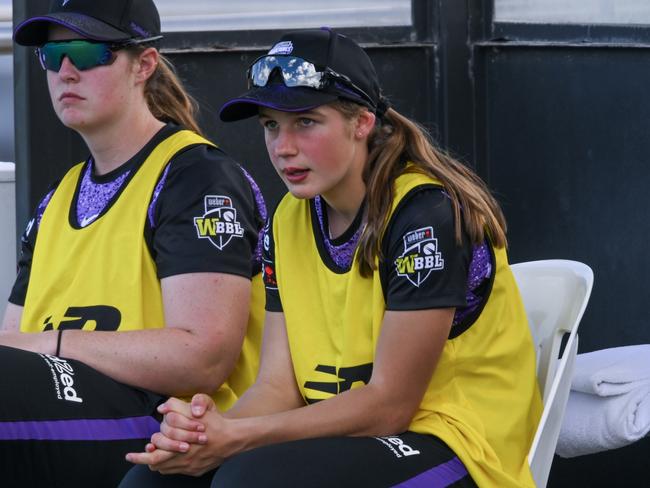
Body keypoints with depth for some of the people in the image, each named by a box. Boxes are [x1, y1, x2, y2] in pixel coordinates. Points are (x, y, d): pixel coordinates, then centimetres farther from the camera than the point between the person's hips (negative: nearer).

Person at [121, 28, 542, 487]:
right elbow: (278, 385, 2)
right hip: (341, 440, 7)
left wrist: (235, 438, -23)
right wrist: (207, 430, -20)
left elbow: (388, 405, -18)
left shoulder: (428, 212, -16)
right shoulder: (290, 220, 8)